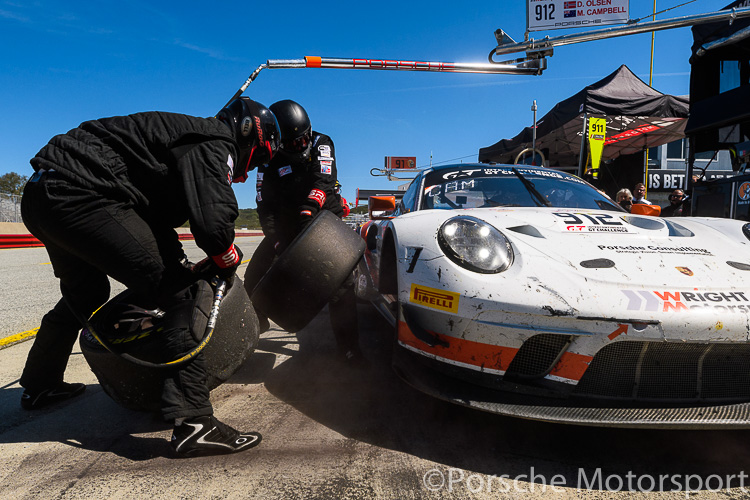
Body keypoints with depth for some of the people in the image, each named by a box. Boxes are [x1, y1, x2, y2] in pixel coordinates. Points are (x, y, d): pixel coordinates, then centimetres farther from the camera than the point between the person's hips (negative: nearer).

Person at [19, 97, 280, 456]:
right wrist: (228, 260, -3)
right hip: (77, 195, -11)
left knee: (85, 296, 30)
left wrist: (179, 263, 23)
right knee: (179, 295, -13)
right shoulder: (216, 143, -7)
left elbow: (157, 212, 26)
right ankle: (193, 421, -17)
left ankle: (39, 386, 50)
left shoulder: (189, 134, 23)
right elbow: (213, 221, -24)